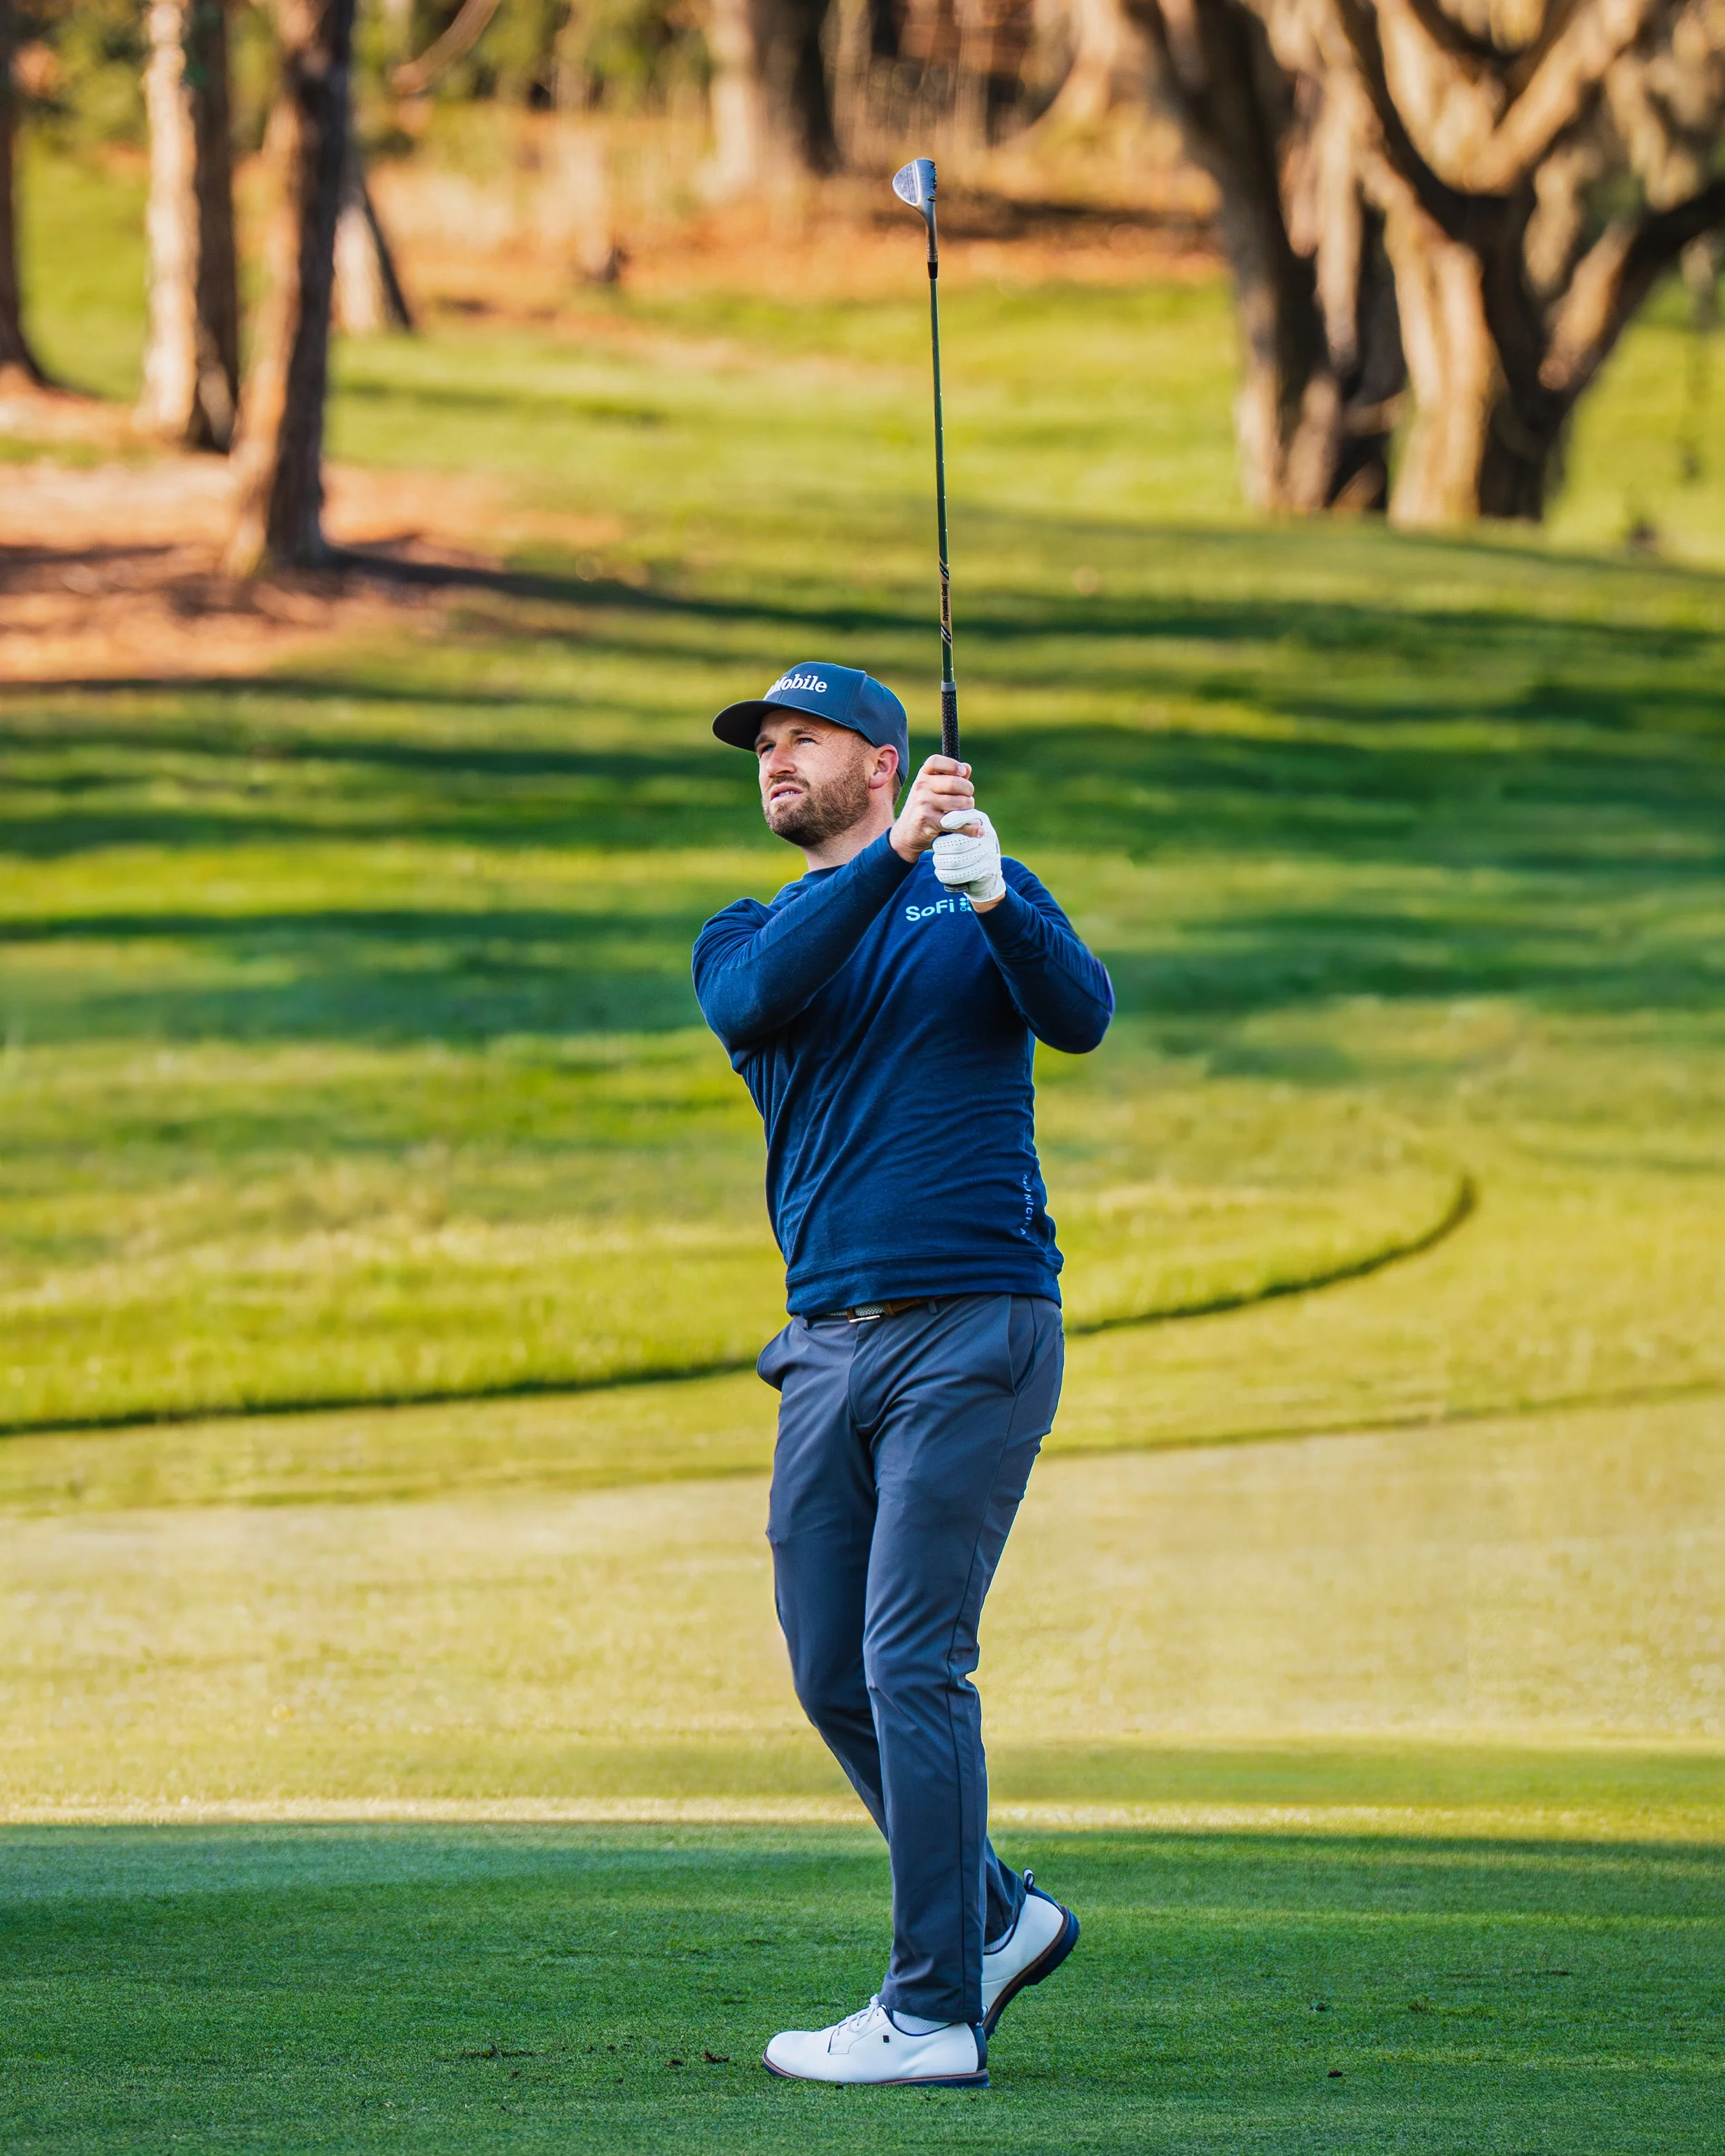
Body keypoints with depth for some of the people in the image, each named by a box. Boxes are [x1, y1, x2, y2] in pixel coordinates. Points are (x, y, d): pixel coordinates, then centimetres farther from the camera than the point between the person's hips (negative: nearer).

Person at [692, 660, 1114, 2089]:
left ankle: (935, 2015, -9)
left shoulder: (979, 889, 6)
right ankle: (993, 1915, 25)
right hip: (829, 1348, 5)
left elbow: (1082, 1018, -12)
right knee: (833, 1677, 7)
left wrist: (993, 904, -30)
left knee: (911, 1663, -11)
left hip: (975, 1328, -5)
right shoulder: (751, 935, 14)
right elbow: (752, 1001, -11)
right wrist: (891, 857, -21)